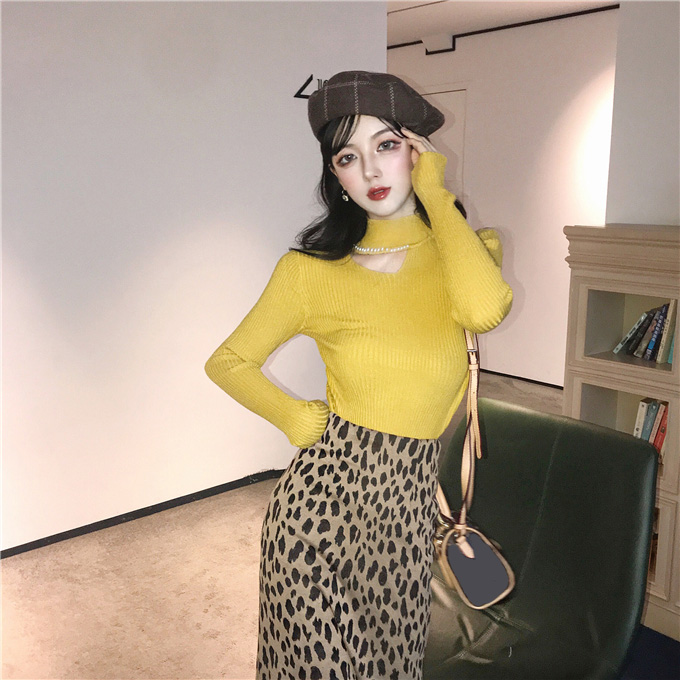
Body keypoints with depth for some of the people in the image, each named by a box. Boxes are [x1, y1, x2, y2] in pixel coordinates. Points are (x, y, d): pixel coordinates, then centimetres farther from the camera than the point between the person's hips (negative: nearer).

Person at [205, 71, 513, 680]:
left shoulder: (471, 248, 0)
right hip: (322, 499, -2)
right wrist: (293, 417, -8)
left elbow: (483, 310, -25)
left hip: (408, 511, 2)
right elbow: (228, 362, 6)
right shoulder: (311, 271, -4)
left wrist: (433, 193, -14)